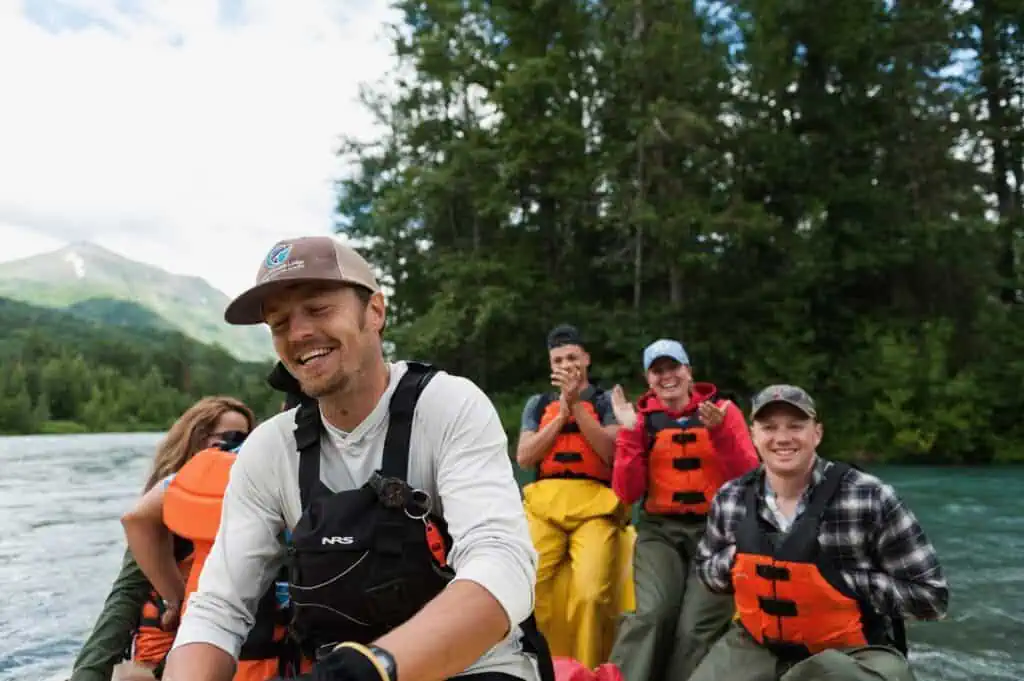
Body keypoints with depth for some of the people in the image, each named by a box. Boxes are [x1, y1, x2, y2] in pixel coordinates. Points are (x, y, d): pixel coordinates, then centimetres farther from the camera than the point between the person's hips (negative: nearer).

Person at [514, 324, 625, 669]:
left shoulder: (606, 401, 16)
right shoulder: (538, 403, 22)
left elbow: (611, 452, 0)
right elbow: (524, 457, 9)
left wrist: (576, 403, -3)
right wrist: (561, 413, 3)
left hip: (594, 504, -2)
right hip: (543, 503, 2)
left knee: (591, 593, -25)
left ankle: (586, 671, -6)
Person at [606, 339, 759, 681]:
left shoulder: (723, 410, 4)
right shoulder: (642, 420, 7)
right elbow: (627, 494, 0)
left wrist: (719, 432, -19)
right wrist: (630, 432, -9)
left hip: (716, 529, 0)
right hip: (660, 530, 1)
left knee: (697, 627, -16)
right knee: (652, 613, -23)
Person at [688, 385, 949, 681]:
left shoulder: (871, 499, -15)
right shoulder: (730, 499, -3)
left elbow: (931, 596, -9)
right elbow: (706, 569, 14)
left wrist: (838, 577, -18)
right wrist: (734, 558, -9)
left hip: (854, 654, -3)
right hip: (758, 647, 4)